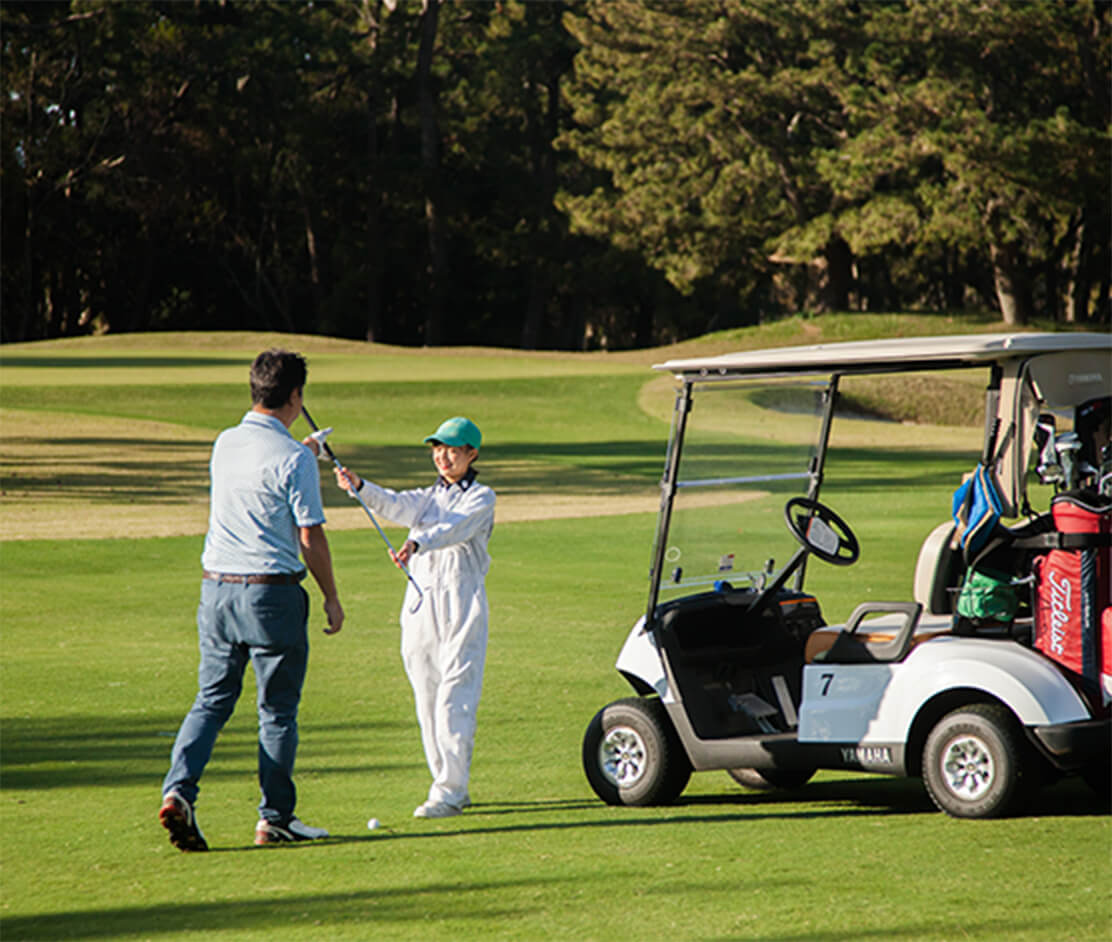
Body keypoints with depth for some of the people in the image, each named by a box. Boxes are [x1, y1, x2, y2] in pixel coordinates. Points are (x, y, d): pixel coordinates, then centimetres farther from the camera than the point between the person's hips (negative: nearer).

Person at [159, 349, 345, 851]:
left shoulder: (225, 444, 7)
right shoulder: (295, 458, -13)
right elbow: (311, 537, -10)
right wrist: (331, 599, 1)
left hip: (216, 586, 5)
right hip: (271, 592, -5)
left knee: (212, 699, 10)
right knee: (277, 710, 6)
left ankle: (178, 789, -10)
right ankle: (274, 818, 11)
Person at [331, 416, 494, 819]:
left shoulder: (481, 498, 1)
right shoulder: (429, 496, 17)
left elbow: (455, 529, -20)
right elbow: (396, 505, -4)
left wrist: (417, 543, -40)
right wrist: (358, 486, -25)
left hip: (461, 606, -6)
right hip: (420, 605, 6)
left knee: (454, 699, -11)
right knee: (427, 701, 7)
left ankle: (449, 791, -13)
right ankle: (451, 787, 16)